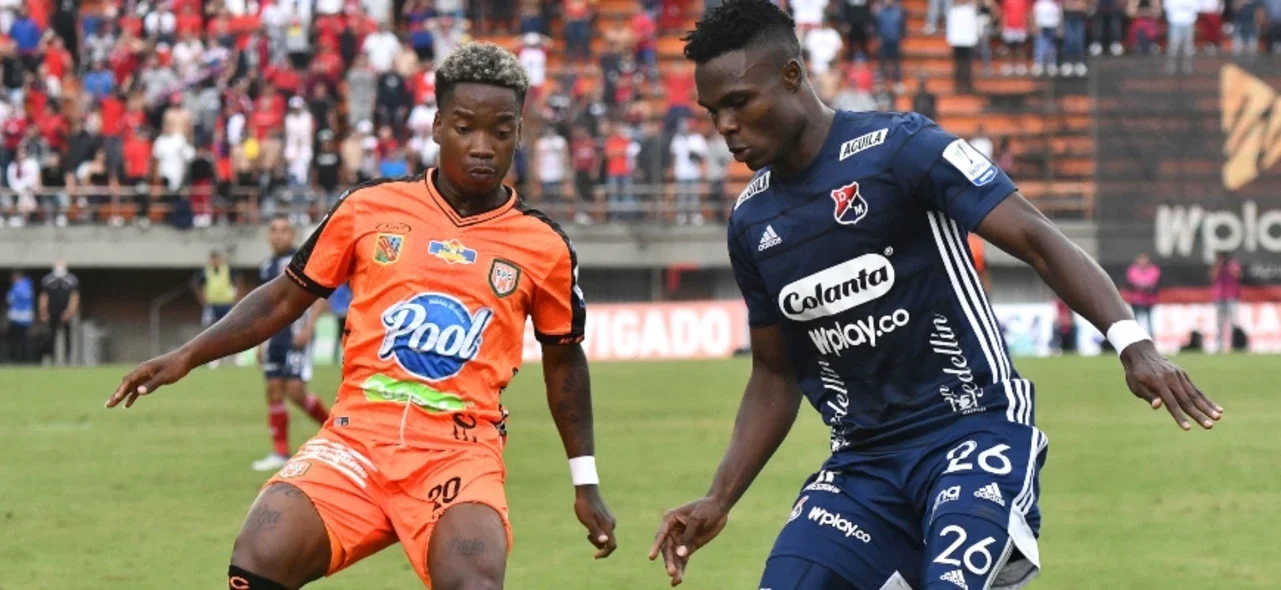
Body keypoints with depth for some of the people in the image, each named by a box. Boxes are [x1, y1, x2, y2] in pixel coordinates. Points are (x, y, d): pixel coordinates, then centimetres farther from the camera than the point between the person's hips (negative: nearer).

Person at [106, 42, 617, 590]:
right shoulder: (369, 209, 4)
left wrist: (586, 483, 20)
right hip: (357, 438, 1)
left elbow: (564, 360, 19)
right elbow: (286, 297, 15)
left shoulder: (543, 247, 4)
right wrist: (187, 356, 5)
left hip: (460, 453, -1)